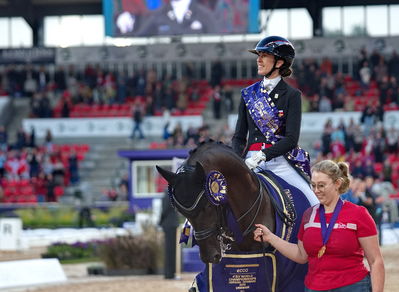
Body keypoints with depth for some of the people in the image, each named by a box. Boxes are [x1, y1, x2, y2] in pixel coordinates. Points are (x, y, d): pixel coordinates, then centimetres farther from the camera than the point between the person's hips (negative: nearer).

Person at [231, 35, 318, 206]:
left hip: (280, 161, -3)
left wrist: (263, 155, -20)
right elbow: (239, 136, 14)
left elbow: (291, 139, -8)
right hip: (251, 161, 3)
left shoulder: (291, 95, 2)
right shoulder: (249, 94, 14)